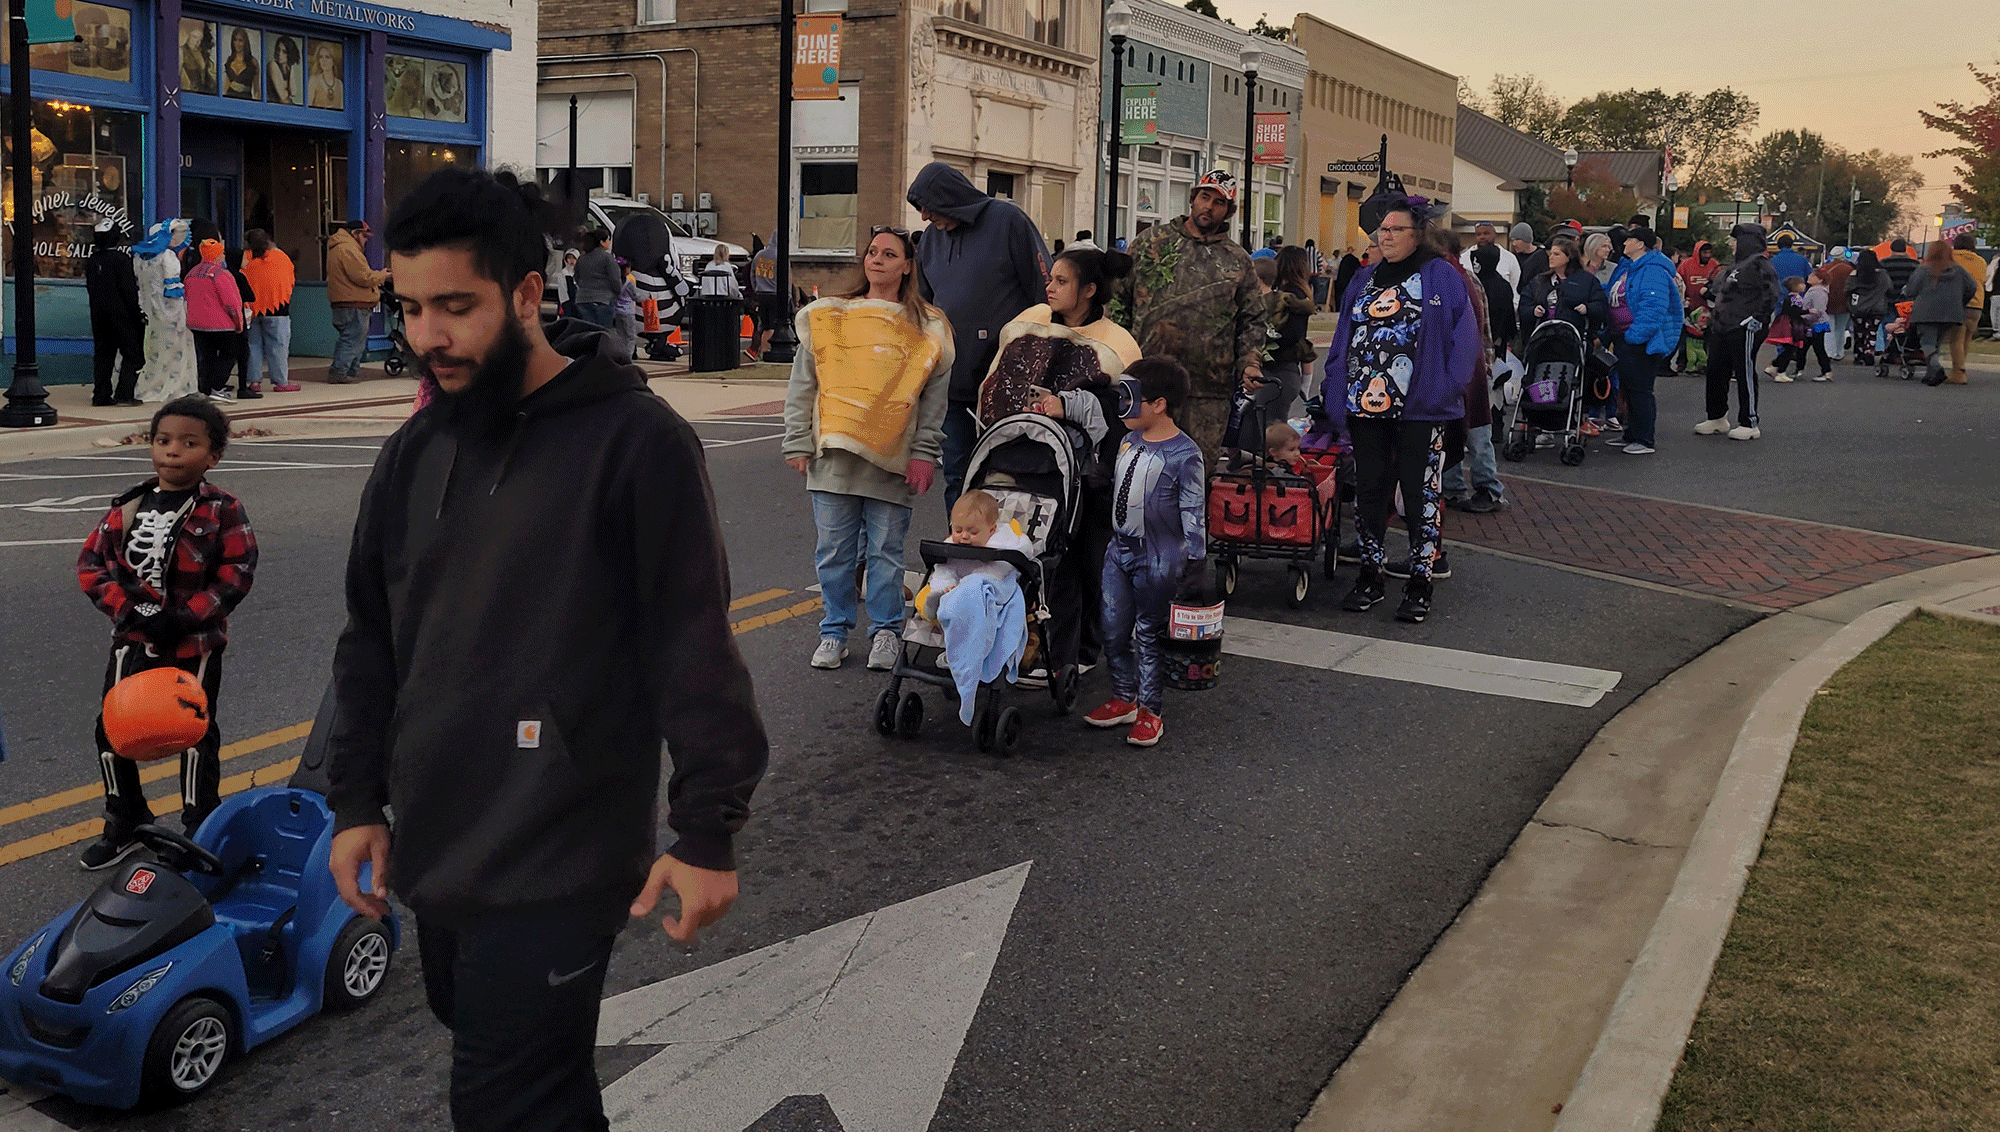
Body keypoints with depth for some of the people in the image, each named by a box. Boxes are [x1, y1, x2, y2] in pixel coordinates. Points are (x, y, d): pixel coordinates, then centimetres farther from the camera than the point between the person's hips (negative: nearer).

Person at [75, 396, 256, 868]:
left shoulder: (222, 511, -10)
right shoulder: (128, 507, 1)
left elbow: (236, 574, -16)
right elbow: (91, 562, 1)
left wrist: (182, 618, -21)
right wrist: (125, 607, -15)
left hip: (196, 646, -4)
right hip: (133, 642, 4)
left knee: (196, 735, 8)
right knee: (112, 728, 8)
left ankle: (200, 828, 24)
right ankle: (124, 824, 27)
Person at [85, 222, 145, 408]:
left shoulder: (90, 261, 8)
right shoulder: (121, 258, -12)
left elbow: (90, 288, 14)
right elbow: (129, 288, -15)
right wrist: (138, 312, -8)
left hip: (98, 314, 7)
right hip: (121, 313, -6)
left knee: (102, 352, 10)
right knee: (132, 353, -1)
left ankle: (101, 395, 8)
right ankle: (124, 394, -9)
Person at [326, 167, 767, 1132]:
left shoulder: (634, 441, -11)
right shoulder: (415, 451, 9)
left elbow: (697, 650, -12)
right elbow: (371, 641, 16)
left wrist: (707, 832, -13)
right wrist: (356, 800, 13)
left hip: (555, 869, -6)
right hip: (434, 855, 6)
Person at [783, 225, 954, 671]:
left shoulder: (927, 327, 7)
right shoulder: (827, 317, 10)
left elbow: (935, 396, 5)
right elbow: (803, 384, 10)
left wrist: (924, 453, -4)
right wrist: (798, 444, 3)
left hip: (893, 460, -1)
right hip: (833, 455, 1)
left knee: (886, 550, 3)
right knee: (833, 548, 5)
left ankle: (886, 631, 17)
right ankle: (835, 631, 17)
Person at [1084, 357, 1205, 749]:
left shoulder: (1184, 454, -14)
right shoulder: (1129, 441, 7)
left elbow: (1193, 511, -12)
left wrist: (1194, 559, -13)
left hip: (1158, 558, -7)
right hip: (1120, 550, 7)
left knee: (1150, 634, 2)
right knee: (1113, 629, 11)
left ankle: (1149, 710, 14)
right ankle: (1124, 699, 26)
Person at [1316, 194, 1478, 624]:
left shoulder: (1442, 277, 0)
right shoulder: (1365, 280, 16)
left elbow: (1465, 337, -3)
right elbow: (1343, 339, 17)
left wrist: (1445, 388, -11)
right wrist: (1337, 390, 7)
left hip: (1420, 410, -5)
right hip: (1365, 406, 5)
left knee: (1421, 492, -1)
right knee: (1368, 489, 9)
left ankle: (1420, 583, 6)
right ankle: (1370, 575, 18)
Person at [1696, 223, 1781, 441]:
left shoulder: (1759, 264, -10)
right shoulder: (1738, 265, 19)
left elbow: (1771, 294, -19)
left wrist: (1758, 318, -21)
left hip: (1745, 329, -10)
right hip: (1723, 328, 10)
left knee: (1745, 374, -5)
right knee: (1715, 372, 13)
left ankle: (1749, 424, 2)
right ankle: (1717, 419, 25)